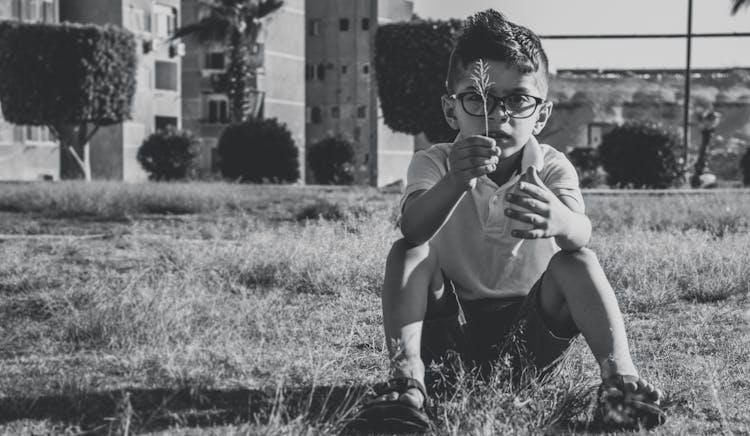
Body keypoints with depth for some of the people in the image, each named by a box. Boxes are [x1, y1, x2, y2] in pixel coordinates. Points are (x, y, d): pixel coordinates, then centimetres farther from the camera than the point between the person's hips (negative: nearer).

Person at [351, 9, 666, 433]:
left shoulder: (551, 169, -8)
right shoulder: (434, 163, -9)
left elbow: (581, 235, -31)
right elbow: (413, 228, -32)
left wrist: (559, 220, -58)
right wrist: (455, 182, -54)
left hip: (533, 323, 0)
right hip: (452, 320, 0)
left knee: (578, 261, -24)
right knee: (406, 253, -23)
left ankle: (619, 372, -34)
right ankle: (407, 376, -36)